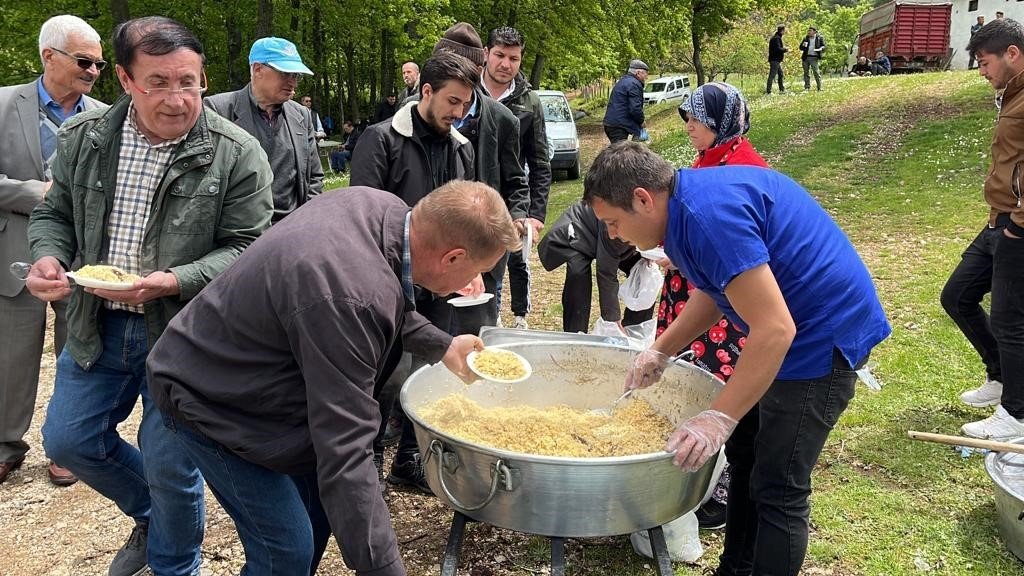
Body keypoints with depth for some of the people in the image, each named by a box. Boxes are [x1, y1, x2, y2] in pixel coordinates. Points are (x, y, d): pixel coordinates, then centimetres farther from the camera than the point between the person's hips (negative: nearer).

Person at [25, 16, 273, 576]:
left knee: (170, 466, 2)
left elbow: (246, 247, -12)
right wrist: (47, 256, -10)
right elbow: (55, 213, 12)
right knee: (67, 441, 15)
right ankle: (150, 516, 43)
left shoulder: (236, 154, -13)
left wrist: (173, 282, -26)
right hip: (96, 325, 5)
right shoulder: (82, 137, 0)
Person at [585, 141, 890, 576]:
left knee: (778, 488, -3)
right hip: (797, 330, 10)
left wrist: (720, 418, -28)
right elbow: (713, 291, 18)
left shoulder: (709, 214, -28)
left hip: (823, 336, -10)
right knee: (745, 456, 18)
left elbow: (775, 330, -30)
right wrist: (660, 352, 11)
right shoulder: (690, 200, 4)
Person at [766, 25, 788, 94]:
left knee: (780, 74, 17)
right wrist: (785, 50, -9)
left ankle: (782, 89, 26)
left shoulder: (777, 37, 16)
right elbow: (778, 49, -23)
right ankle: (768, 90, -10)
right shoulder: (776, 38, -16)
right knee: (772, 75, -10)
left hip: (776, 60, 11)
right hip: (775, 60, -11)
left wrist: (783, 48, 8)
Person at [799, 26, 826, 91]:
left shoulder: (819, 38, 3)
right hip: (805, 57, 4)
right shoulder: (805, 38, 11)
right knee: (806, 73, 7)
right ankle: (807, 87, 14)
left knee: (816, 72, -7)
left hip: (814, 58, -4)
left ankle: (819, 88, -1)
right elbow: (801, 48, 10)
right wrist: (803, 45, -12)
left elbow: (823, 46, 4)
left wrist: (820, 49, -18)